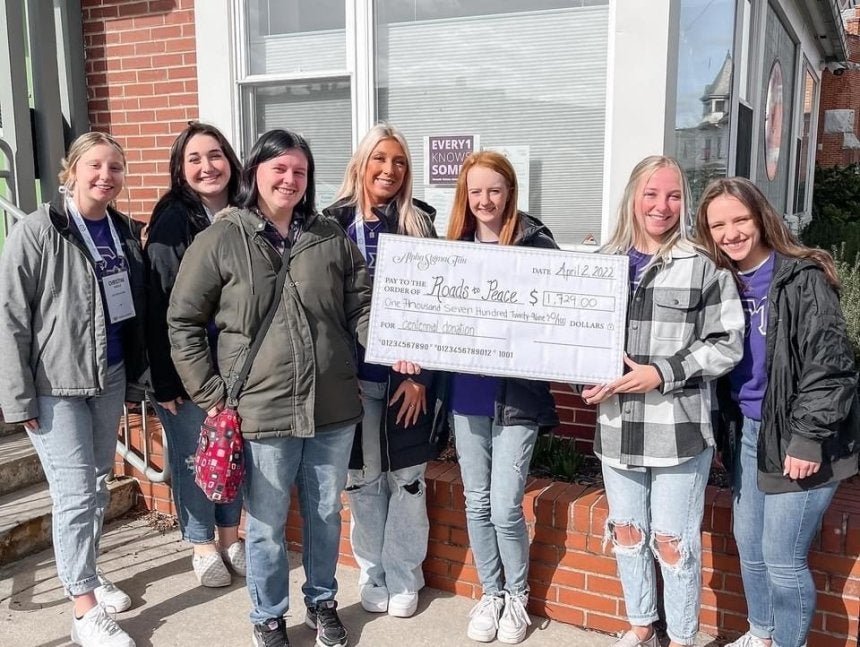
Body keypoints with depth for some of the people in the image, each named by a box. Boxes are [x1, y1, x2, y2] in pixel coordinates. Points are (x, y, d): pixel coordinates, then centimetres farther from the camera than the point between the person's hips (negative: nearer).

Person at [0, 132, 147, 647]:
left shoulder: (125, 231, 6)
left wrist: (135, 374, 13)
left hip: (110, 376, 6)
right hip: (55, 383, -6)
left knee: (99, 484, 16)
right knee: (76, 493, -3)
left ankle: (87, 572, 36)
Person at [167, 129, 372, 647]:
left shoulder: (331, 237, 4)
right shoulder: (220, 241, -4)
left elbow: (362, 307, 7)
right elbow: (183, 322, 0)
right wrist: (211, 395, -5)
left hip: (333, 408, 3)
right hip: (261, 411, -3)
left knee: (326, 514, 18)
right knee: (267, 525, 11)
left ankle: (323, 602, 41)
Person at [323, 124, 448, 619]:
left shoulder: (420, 224, 1)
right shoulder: (335, 223, 1)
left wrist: (421, 376, -8)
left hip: (409, 374, 0)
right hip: (353, 375, 0)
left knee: (407, 478, 8)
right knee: (363, 480, 10)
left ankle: (404, 576, 24)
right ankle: (372, 574, 27)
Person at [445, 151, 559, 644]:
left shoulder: (536, 242, -8)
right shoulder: (456, 244, 5)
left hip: (517, 393, -4)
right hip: (468, 392, 4)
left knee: (506, 507, 0)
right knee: (477, 503, 13)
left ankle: (517, 597, 26)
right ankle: (491, 594, 32)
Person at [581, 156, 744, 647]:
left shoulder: (703, 264, -6)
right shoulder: (605, 261, 7)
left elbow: (727, 344, -8)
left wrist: (662, 373, -17)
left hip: (679, 428, -4)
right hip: (617, 425, 5)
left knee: (673, 541, 6)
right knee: (626, 532, 17)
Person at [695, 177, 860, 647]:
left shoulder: (803, 278, -14)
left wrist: (807, 438, -19)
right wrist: (728, 428, 8)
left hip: (797, 437, -6)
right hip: (746, 432, 7)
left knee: (781, 556, -1)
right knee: (749, 545, 17)